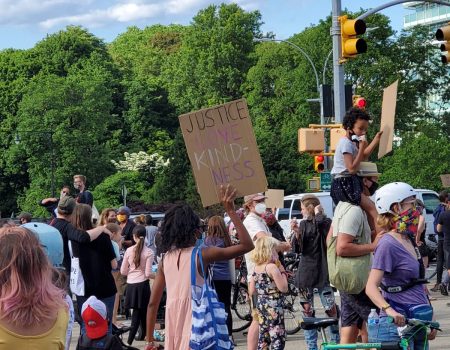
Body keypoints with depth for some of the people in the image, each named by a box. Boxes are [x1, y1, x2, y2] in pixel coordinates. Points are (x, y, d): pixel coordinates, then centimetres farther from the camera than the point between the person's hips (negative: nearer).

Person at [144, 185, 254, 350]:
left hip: (173, 328, 5)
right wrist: (231, 211, -6)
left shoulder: (165, 259, 7)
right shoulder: (201, 254, -8)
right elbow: (247, 245, -8)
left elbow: (153, 303, 8)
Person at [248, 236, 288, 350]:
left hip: (260, 305, 8)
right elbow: (283, 288, -17)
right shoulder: (272, 267, -16)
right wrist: (282, 272, -7)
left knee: (263, 337, 15)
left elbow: (251, 292, 10)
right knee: (278, 338, -5)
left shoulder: (256, 268, 7)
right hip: (273, 307, -8)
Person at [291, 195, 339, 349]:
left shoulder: (326, 222, -2)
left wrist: (318, 213, -10)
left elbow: (322, 224, -28)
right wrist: (296, 233, -11)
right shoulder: (303, 224, 11)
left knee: (331, 309, -9)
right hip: (305, 273, 4)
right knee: (307, 312, 5)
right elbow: (297, 249, 4)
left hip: (322, 272, -4)